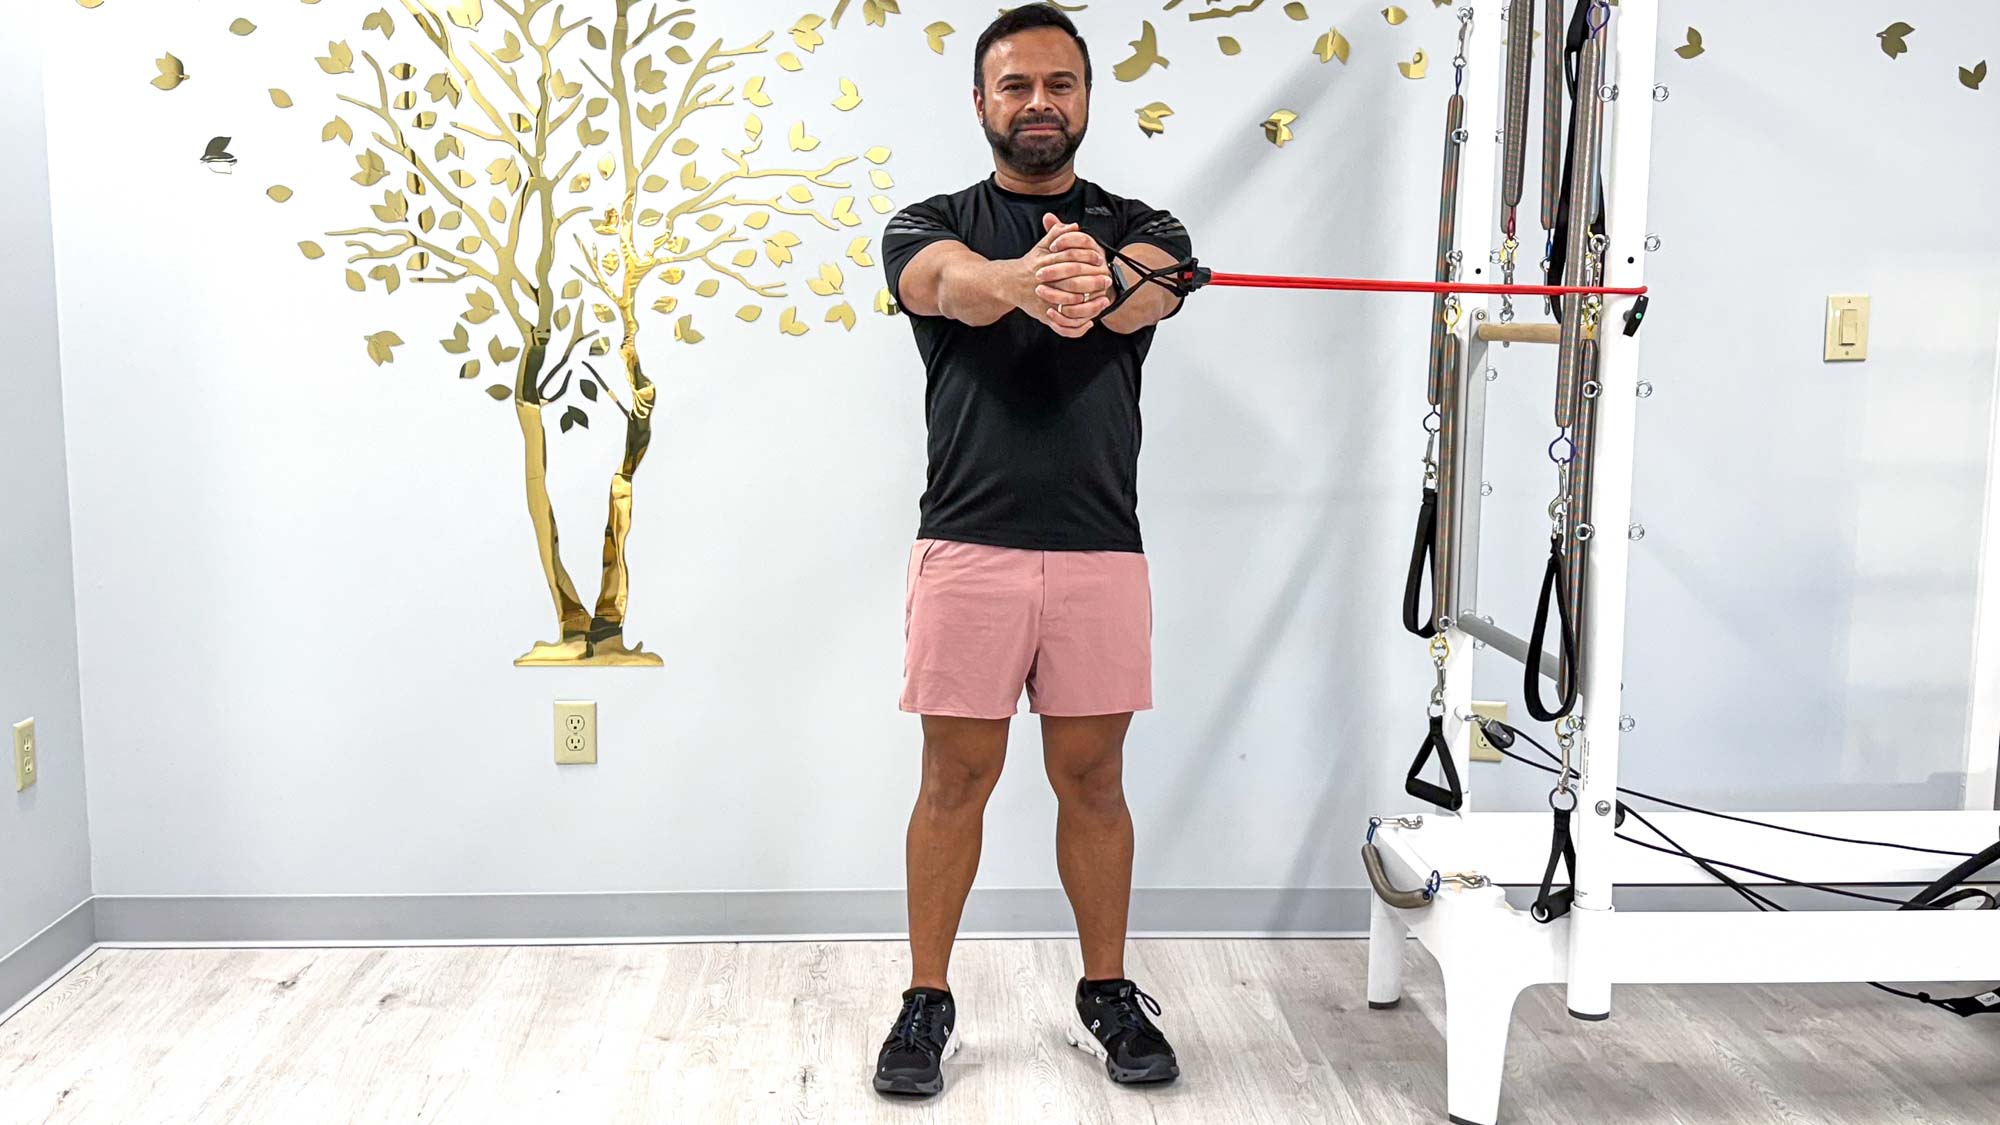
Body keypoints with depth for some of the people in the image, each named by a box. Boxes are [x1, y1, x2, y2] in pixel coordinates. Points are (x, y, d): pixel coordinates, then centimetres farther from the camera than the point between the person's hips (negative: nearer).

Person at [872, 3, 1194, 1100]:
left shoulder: (1139, 229, 9)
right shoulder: (930, 226, 6)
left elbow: (1151, 290, -17)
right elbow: (952, 283, -20)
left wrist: (1099, 280, -43)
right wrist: (1030, 280, -45)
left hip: (1101, 554, 1)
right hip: (967, 549, -1)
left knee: (1093, 779, 11)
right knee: (956, 779, 7)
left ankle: (1107, 995, 27)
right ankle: (928, 1002, 22)